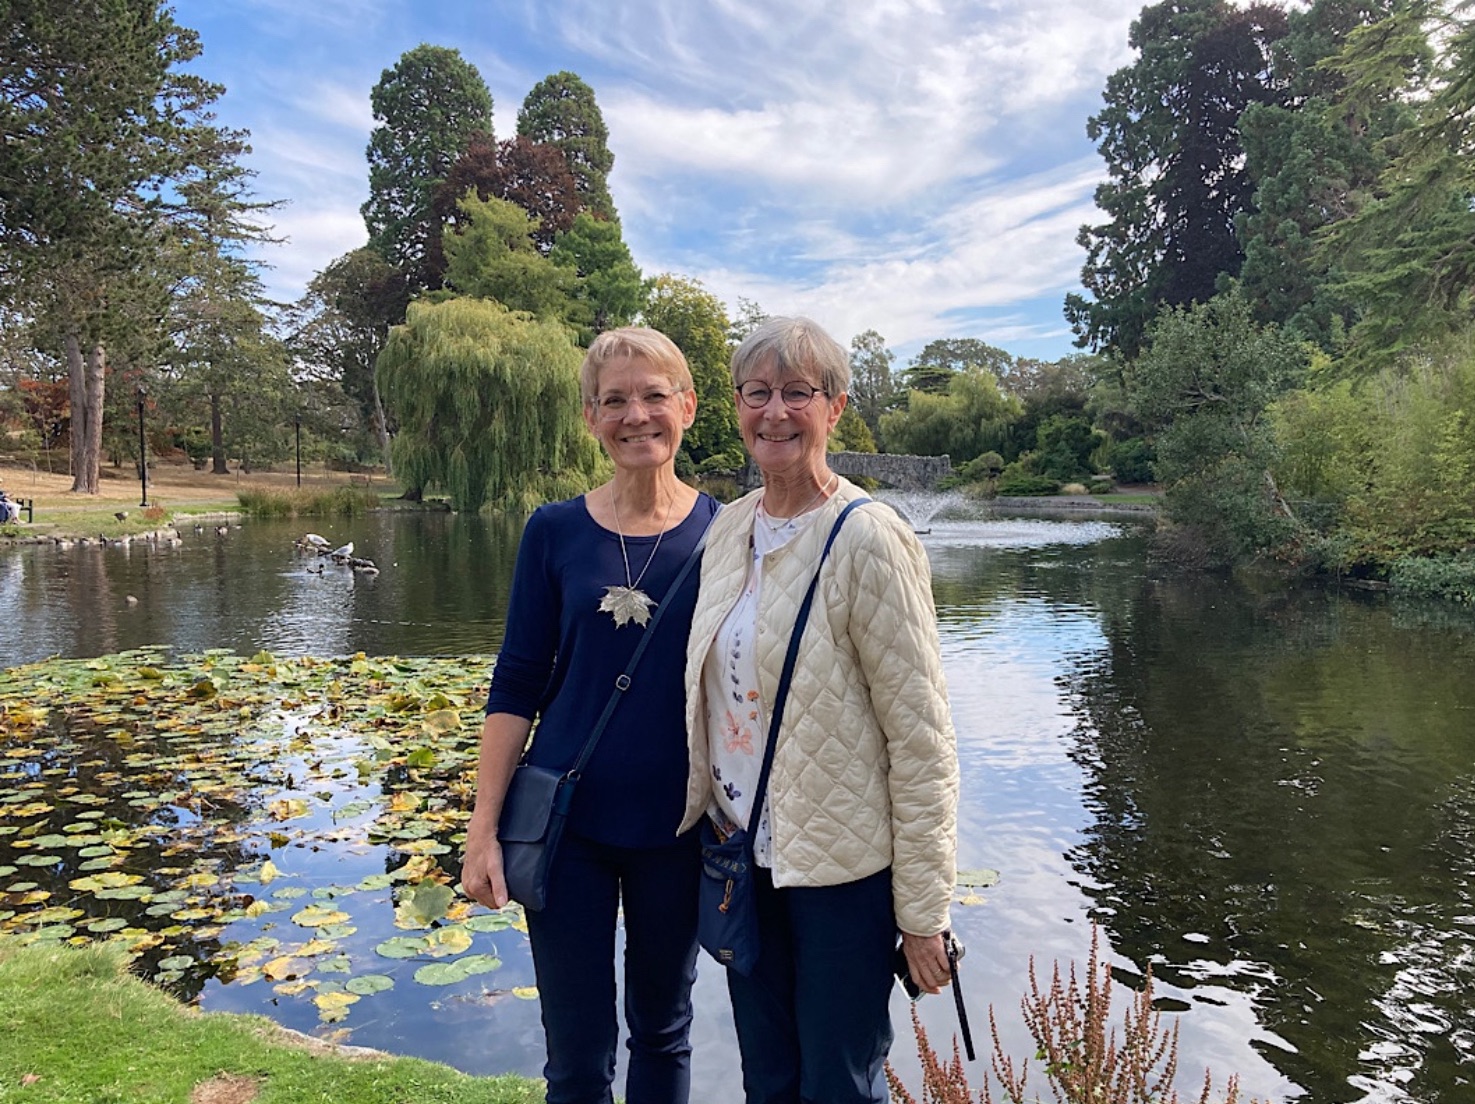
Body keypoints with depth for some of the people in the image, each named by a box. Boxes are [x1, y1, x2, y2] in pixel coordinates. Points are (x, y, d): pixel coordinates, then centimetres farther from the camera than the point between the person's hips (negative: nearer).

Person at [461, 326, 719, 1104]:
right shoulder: (555, 532, -3)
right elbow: (516, 685, -1)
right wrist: (482, 830, -4)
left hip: (677, 827, 0)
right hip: (567, 824, 0)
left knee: (663, 1030, 19)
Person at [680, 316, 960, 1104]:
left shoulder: (867, 541, -17)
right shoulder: (730, 526, 2)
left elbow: (922, 739, -16)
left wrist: (922, 912, -13)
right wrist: (708, 819, 11)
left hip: (841, 865, -6)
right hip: (743, 853, 6)